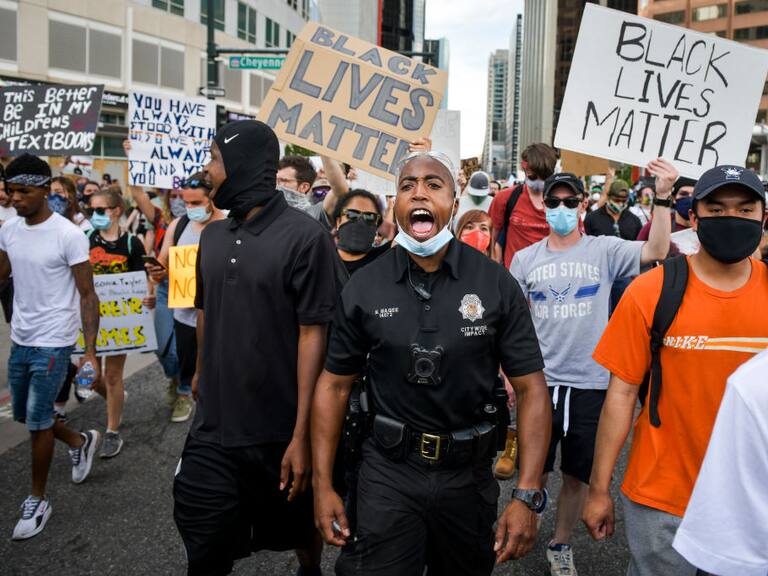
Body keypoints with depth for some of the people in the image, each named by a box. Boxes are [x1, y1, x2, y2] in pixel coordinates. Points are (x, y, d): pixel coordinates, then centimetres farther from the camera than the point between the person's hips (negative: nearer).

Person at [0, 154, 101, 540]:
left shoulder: (68, 235, -16)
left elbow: (87, 296, -14)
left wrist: (90, 352, -18)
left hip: (53, 343, -6)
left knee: (37, 421, 1)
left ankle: (38, 500, 20)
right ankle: (80, 442, 43)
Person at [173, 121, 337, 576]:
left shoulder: (305, 237, -13)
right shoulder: (214, 235, 6)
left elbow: (313, 334, -15)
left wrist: (302, 435, -17)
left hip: (280, 432, -4)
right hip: (212, 431, 4)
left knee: (300, 531, 20)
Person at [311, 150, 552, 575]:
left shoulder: (495, 284, -8)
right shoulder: (363, 287, -5)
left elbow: (531, 388, -7)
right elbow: (335, 384, 1)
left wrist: (527, 496, -14)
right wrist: (322, 485, -3)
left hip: (469, 473, 1)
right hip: (388, 474, 0)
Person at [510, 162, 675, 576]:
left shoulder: (604, 250, -3)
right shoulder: (525, 259, 2)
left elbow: (656, 252, -20)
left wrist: (662, 198, -29)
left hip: (588, 384, 0)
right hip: (539, 382, 1)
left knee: (576, 475, 13)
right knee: (536, 471, 12)